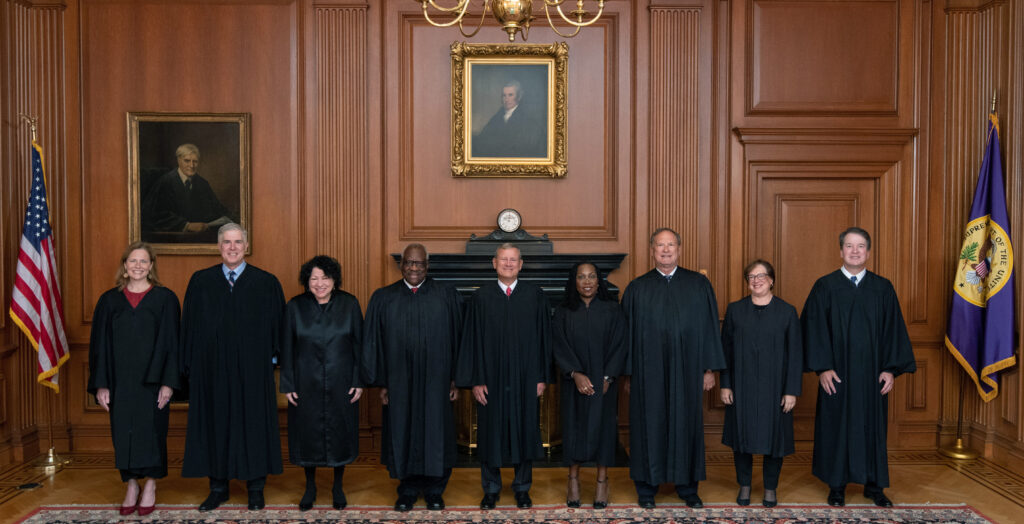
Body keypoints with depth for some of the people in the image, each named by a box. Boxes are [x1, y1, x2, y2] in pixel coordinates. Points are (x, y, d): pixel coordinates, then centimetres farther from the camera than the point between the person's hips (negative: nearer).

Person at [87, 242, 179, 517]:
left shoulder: (165, 298, -1)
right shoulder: (109, 300, 6)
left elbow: (170, 342, -3)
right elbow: (100, 344, 5)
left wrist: (167, 382, -10)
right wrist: (101, 384, -2)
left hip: (151, 380, -2)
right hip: (120, 380, 2)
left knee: (151, 430, 3)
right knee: (124, 433, 6)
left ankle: (150, 486, 18)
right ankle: (131, 486, 21)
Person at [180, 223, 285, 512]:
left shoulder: (266, 283, 0)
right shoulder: (200, 282, 5)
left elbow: (278, 325, 2)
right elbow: (189, 325, 6)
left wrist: (272, 358, -4)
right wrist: (190, 366, 2)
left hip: (252, 369, -1)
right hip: (212, 369, 2)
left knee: (254, 423, 5)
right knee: (215, 424, 8)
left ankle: (256, 488, 19)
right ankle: (218, 487, 22)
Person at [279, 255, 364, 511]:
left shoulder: (349, 305, -4)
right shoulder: (295, 307, -3)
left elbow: (359, 344, -1)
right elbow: (287, 349, 0)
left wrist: (359, 381, -5)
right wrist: (287, 385, -3)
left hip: (341, 384, 0)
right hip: (306, 384, 0)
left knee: (340, 433, 9)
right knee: (308, 434, 9)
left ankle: (338, 487, 28)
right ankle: (310, 487, 29)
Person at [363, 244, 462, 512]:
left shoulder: (447, 295, 2)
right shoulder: (383, 298, 4)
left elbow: (457, 337, 2)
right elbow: (375, 342, 5)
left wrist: (456, 378, -2)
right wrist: (382, 382, 0)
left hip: (436, 380, -1)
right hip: (399, 381, 1)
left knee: (436, 433, 5)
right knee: (403, 433, 7)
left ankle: (434, 490, 22)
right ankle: (408, 490, 24)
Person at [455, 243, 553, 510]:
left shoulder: (535, 295, 2)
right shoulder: (481, 297, 1)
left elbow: (543, 337, 3)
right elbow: (472, 340, 0)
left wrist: (541, 377, -1)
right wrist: (476, 380, -5)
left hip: (525, 378, 1)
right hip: (491, 377, 0)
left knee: (525, 431, 8)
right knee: (491, 433, 7)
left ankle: (522, 488, 24)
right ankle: (491, 489, 23)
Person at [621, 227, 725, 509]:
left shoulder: (699, 284, 5)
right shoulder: (637, 288, 3)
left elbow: (709, 327, 5)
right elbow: (628, 332, 4)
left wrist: (709, 368, 1)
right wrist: (628, 374, 1)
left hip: (687, 370, 1)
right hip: (648, 372, 0)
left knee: (686, 423, 7)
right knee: (649, 425, 5)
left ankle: (687, 487, 22)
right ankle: (646, 487, 18)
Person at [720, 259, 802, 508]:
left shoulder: (787, 312, -2)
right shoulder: (735, 310, 1)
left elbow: (795, 354, -2)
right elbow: (726, 349, 2)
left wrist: (792, 390, -6)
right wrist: (725, 385, -3)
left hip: (774, 387, -1)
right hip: (742, 386, 1)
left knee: (773, 434, 7)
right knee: (742, 433, 8)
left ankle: (770, 488, 24)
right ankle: (744, 485, 24)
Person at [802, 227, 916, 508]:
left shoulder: (883, 288, 5)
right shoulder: (825, 286, -1)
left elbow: (893, 330, 4)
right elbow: (815, 329, -5)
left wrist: (891, 368, -4)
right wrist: (822, 368, -12)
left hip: (871, 374, 2)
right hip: (837, 374, -2)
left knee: (873, 426, 9)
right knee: (837, 425, 5)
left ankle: (874, 485, 22)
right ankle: (837, 485, 17)